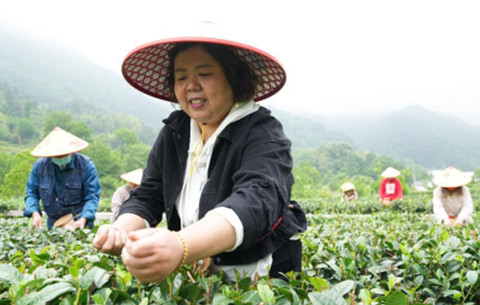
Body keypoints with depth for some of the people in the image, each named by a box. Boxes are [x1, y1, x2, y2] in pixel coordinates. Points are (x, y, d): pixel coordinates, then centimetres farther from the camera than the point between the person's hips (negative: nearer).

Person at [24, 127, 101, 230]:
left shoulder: (86, 165, -8)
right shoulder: (40, 165, 1)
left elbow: (92, 196, -9)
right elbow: (31, 193, 6)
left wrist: (83, 219, -24)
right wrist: (35, 213, -13)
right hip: (53, 223, 3)